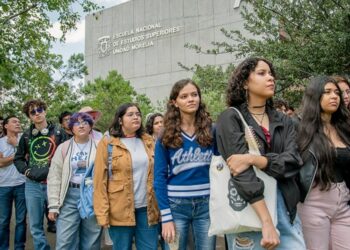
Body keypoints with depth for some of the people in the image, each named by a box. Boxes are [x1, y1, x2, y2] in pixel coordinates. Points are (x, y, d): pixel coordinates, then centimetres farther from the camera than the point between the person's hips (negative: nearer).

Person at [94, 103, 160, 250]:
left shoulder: (149, 141, 10)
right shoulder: (108, 143, -1)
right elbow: (100, 181, -5)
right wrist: (102, 213, -11)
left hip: (147, 208, 3)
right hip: (121, 210, -3)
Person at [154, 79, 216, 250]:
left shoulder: (211, 131, 1)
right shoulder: (166, 138, -2)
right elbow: (160, 177, -4)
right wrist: (166, 216, -9)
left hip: (206, 204, 1)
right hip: (176, 205, -1)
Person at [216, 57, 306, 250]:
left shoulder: (283, 121, 10)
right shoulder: (230, 118, -5)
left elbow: (293, 161, -6)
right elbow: (243, 171, -17)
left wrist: (253, 159, -22)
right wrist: (267, 222, -24)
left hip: (284, 204, 4)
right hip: (246, 207, -4)